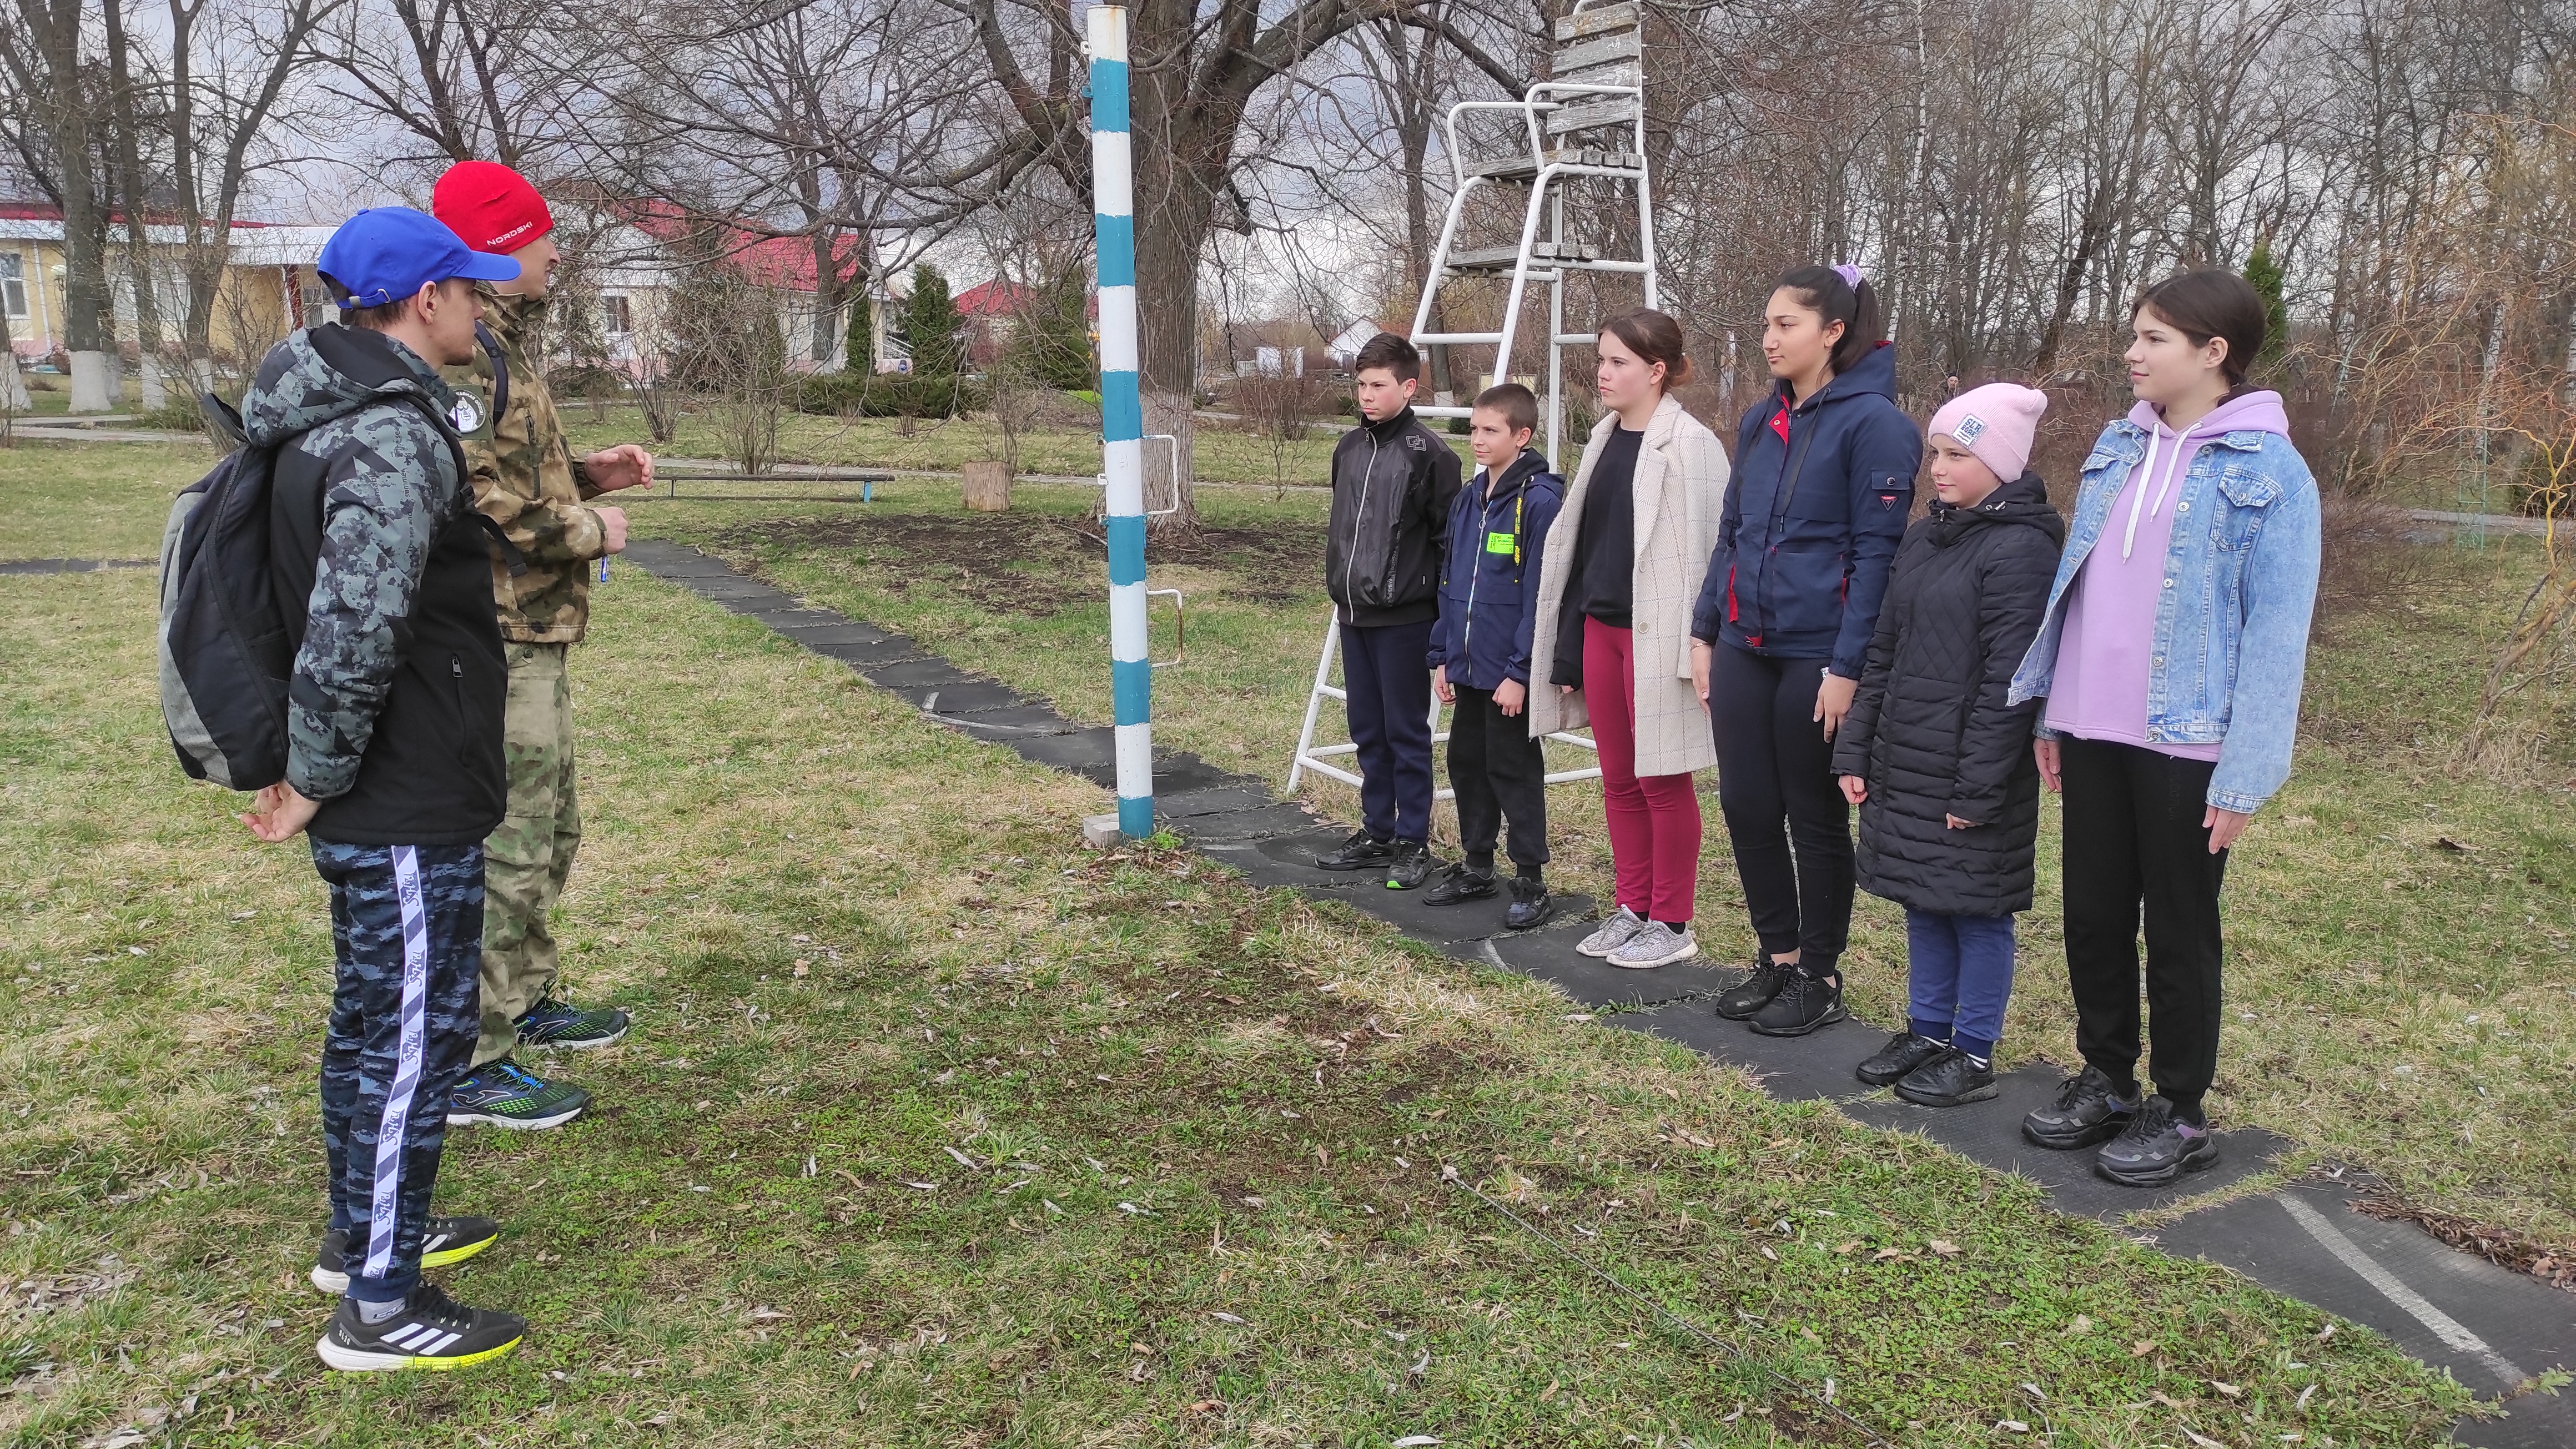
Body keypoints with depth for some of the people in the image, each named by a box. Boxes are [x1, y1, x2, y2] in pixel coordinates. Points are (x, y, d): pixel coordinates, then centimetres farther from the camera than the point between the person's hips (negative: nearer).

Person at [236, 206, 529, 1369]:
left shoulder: (335, 416, 11)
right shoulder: (392, 436, -22)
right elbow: (352, 630, -30)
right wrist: (314, 782, -18)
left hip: (375, 798, 10)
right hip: (409, 807, -10)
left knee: (371, 1023, 22)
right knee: (414, 1038, 1)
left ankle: (362, 1231, 39)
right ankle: (380, 1306, 14)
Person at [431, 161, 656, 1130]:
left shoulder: (502, 343, 18)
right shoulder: (464, 347, -16)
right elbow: (468, 494, -26)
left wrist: (591, 472, 10)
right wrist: (585, 531, -16)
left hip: (531, 634, 11)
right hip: (497, 639, -11)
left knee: (547, 833, 22)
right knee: (504, 850, -5)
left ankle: (526, 1003, 37)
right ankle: (470, 1066, 5)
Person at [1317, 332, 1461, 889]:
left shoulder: (1430, 453, -9)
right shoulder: (1349, 448, 10)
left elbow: (1449, 539, -9)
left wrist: (1447, 620, -10)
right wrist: (1337, 582, 15)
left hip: (1404, 618, -7)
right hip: (1354, 614, 7)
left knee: (1407, 732, 2)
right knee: (1367, 732, 13)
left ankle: (1413, 841, 12)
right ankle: (1377, 832, 24)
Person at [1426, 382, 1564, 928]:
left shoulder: (1540, 500, -14)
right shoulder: (1467, 499, 10)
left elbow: (1540, 595, -18)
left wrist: (1520, 672, -19)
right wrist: (1442, 655, 11)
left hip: (1510, 672, -8)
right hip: (1467, 667, 8)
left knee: (1513, 770, 1)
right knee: (1466, 763, 15)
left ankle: (1531, 882, 13)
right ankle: (1476, 867, 30)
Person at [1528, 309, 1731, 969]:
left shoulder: (1689, 444, -12)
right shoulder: (1605, 440, 12)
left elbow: (1704, 546, -15)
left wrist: (1696, 643, -19)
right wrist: (1568, 640, 15)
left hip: (1657, 635, -8)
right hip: (1601, 627, 8)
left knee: (1662, 780, 2)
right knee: (1618, 779, 13)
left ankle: (1671, 923, 15)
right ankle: (1634, 909, 26)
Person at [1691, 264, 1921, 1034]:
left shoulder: (1871, 421, -10)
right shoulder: (1761, 421, 12)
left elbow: (1877, 553, -14)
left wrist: (1847, 668, -18)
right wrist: (1704, 630, 10)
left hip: (1816, 658, -7)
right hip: (1744, 650, 7)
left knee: (1816, 819, 6)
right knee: (1746, 808, 10)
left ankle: (1820, 977, 22)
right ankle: (1777, 957, 27)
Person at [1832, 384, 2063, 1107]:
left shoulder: (2021, 548, -14)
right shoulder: (1923, 538, 11)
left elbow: (2008, 679, -18)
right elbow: (1884, 652, 14)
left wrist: (1979, 786, -19)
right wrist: (1856, 750, 10)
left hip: (1973, 770, -8)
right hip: (1906, 763, 8)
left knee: (1976, 909, 4)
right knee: (1921, 902, 16)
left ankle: (1975, 1054, 17)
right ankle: (1928, 1032, 30)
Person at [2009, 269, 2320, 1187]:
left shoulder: (2268, 472, -10)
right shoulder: (2117, 450, 8)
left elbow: (2276, 629, -13)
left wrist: (2246, 774, -16)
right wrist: (2051, 711, 11)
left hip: (2186, 743, -5)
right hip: (2092, 733, 6)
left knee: (2178, 929, 7)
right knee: (2093, 914, 14)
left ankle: (2180, 1114, 23)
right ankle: (2105, 1080, 32)